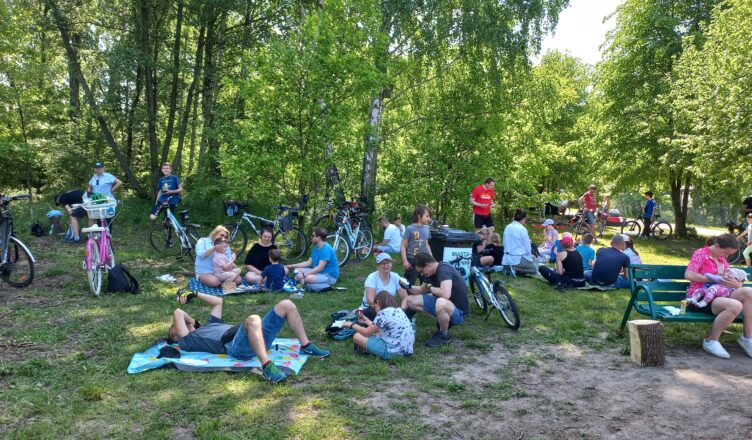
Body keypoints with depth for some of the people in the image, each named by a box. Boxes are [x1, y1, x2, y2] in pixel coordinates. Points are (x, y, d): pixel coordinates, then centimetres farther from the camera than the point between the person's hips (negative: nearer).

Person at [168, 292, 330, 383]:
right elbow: (177, 313, 3)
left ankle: (306, 346, 0)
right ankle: (266, 366, -48)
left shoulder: (207, 326, 37)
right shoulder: (187, 342, 14)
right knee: (253, 319, -41)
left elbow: (218, 301, 41)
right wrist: (192, 321, 21)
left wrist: (195, 294, 42)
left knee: (286, 305, -2)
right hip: (235, 346, -8)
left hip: (255, 337, 8)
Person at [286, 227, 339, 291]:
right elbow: (308, 263, 13)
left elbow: (320, 267, -27)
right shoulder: (315, 247, 9)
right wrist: (291, 266, 8)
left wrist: (303, 274, -27)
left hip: (329, 276, -10)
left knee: (308, 278, -34)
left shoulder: (326, 248, -21)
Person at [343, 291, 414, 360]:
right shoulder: (398, 310, 12)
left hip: (392, 352, -9)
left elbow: (367, 332, -3)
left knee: (357, 336, -1)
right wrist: (367, 321, 30)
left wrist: (352, 325, 12)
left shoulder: (383, 313, -12)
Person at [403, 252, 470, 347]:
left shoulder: (444, 269, -24)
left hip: (458, 312, -9)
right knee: (410, 300, 4)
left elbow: (445, 294, -39)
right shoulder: (433, 272, 4)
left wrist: (430, 288, -19)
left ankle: (444, 336, -13)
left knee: (441, 303, -43)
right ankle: (443, 324, 8)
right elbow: (421, 290, 18)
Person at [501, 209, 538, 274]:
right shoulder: (522, 229, -11)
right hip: (518, 259, -7)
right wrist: (530, 256, 14)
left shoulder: (507, 227, 6)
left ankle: (512, 268, 3)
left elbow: (506, 243, 10)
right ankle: (516, 269, -9)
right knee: (535, 268, 15)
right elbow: (527, 247, -6)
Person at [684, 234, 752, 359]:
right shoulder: (701, 253, -1)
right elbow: (689, 275, -14)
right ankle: (711, 341, -18)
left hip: (718, 295, 7)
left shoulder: (722, 259, 21)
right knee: (735, 305, -33)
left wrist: (736, 284, -7)